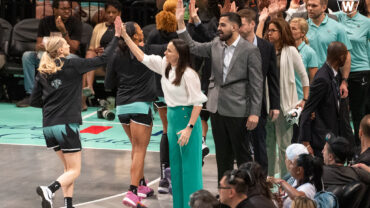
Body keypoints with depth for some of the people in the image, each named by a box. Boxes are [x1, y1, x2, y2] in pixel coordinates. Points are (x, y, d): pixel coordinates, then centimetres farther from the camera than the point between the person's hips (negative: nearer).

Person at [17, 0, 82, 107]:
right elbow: (38, 45, -4)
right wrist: (40, 47, -30)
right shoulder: (45, 22, 0)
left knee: (70, 57, -38)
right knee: (27, 55, -19)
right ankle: (30, 95, -21)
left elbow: (73, 50, -19)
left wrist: (63, 31, -30)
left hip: (65, 56, -4)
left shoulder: (75, 23, -10)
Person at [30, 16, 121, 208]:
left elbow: (35, 101, 11)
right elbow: (103, 59, -4)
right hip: (66, 124, -6)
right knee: (74, 171, -2)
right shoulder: (72, 65, -7)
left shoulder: (42, 73, 9)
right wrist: (116, 36, 2)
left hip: (49, 126, 6)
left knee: (68, 167, 18)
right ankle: (49, 190, -27)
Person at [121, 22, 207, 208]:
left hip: (186, 117, -8)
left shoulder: (188, 74, -19)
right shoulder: (164, 66, 3)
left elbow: (198, 103, -18)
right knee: (175, 165, 14)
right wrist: (125, 36, 6)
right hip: (172, 117, 8)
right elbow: (142, 57, 11)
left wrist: (189, 128, -21)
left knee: (189, 165, -4)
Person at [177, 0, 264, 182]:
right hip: (217, 109, 6)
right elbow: (192, 47, 13)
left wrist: (254, 113, -14)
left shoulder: (250, 51, -9)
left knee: (243, 156, 2)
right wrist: (180, 22, 4)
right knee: (223, 156, 13)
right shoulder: (216, 45, 8)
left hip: (237, 110, -6)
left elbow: (256, 84, -9)